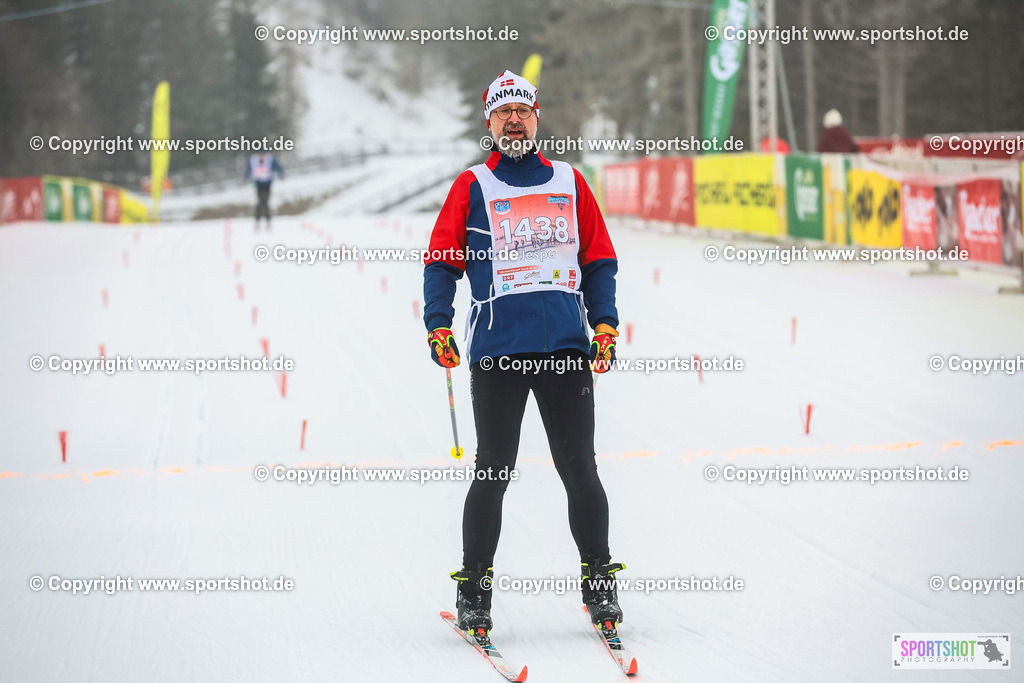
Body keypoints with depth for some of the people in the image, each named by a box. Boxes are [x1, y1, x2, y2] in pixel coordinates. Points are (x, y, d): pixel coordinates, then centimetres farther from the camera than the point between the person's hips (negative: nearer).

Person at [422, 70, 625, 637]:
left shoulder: (570, 183, 14)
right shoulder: (472, 188, 8)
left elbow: (599, 260, 16)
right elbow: (441, 261, 6)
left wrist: (605, 325, 5)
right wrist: (438, 327, -6)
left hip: (568, 348, 2)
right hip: (498, 351, -2)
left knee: (579, 470, 2)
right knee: (493, 474, -1)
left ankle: (599, 582, 12)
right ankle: (474, 589, 9)